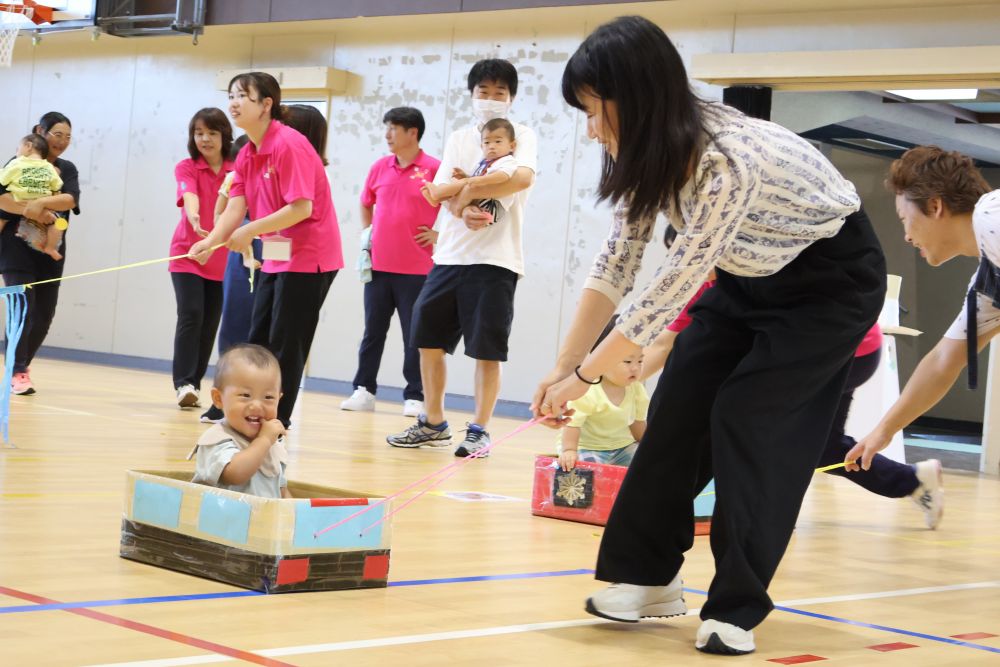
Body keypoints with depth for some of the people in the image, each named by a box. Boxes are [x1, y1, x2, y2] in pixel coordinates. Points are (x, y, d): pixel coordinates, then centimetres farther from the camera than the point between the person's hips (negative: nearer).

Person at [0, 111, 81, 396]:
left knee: (44, 313, 5)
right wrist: (33, 211, -28)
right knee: (23, 308, -12)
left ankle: (23, 365, 23)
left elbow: (71, 199, -11)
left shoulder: (67, 169, 9)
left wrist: (41, 202, -29)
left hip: (50, 251, 4)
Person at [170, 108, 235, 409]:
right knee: (190, 315, -15)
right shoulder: (186, 168, -4)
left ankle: (195, 384, 12)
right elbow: (190, 197, -24)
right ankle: (183, 383, -16)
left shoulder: (237, 170, 3)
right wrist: (194, 219, -45)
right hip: (187, 256, -3)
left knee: (210, 324, 4)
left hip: (221, 260, 3)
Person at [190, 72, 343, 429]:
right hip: (276, 258, 9)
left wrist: (250, 230, -21)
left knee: (285, 346, -4)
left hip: (308, 258, -9)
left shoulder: (288, 145, -18)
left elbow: (302, 207, -24)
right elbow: (235, 207, 0)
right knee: (258, 342, 12)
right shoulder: (246, 156, 9)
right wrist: (211, 241, -19)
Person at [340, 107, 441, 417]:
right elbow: (366, 205, 23)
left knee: (414, 335, 2)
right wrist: (367, 234, 12)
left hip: (415, 269, -5)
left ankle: (415, 397, 8)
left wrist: (438, 233, -8)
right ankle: (364, 390, 16)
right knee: (373, 330, 9)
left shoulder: (433, 168, -7)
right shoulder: (380, 167, 8)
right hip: (378, 266, 5)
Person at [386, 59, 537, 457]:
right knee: (428, 338, 7)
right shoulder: (459, 139, 13)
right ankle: (433, 424, 20)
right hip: (450, 255, 5)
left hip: (496, 259, -5)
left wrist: (468, 192, -17)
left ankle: (479, 431, 7)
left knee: (487, 350, -3)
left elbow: (523, 177, -21)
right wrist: (463, 211, -20)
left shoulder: (522, 136, 0)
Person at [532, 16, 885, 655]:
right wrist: (563, 366, -9)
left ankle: (738, 608, -7)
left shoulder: (729, 160, -37)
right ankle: (650, 576, 9)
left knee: (751, 420, -15)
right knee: (679, 409, -1)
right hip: (751, 276, 8)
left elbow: (671, 291, -32)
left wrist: (584, 376, -24)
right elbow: (616, 266, -5)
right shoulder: (652, 152, -12)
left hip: (833, 278, -7)